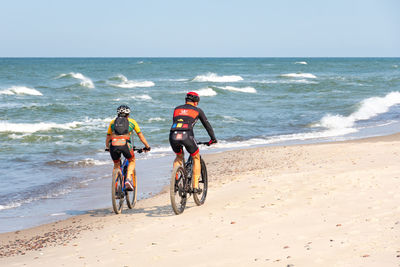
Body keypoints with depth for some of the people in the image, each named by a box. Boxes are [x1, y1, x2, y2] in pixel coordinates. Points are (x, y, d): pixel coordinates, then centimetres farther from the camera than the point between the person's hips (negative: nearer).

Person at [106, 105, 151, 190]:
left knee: (116, 165, 25)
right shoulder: (132, 121, 23)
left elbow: (108, 137, 33)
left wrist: (107, 147, 49)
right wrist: (147, 146, 38)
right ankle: (128, 179, 3)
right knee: (132, 161, 25)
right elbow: (140, 135, 27)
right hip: (125, 144, -2)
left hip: (113, 144, 2)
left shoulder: (113, 122, 27)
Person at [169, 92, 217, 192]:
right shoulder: (197, 110, 19)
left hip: (173, 135, 3)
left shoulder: (177, 109, 28)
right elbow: (207, 124, 25)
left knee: (179, 157, 32)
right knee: (196, 158, 20)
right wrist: (213, 139, 37)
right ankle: (196, 186, 14)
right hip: (186, 135, -3)